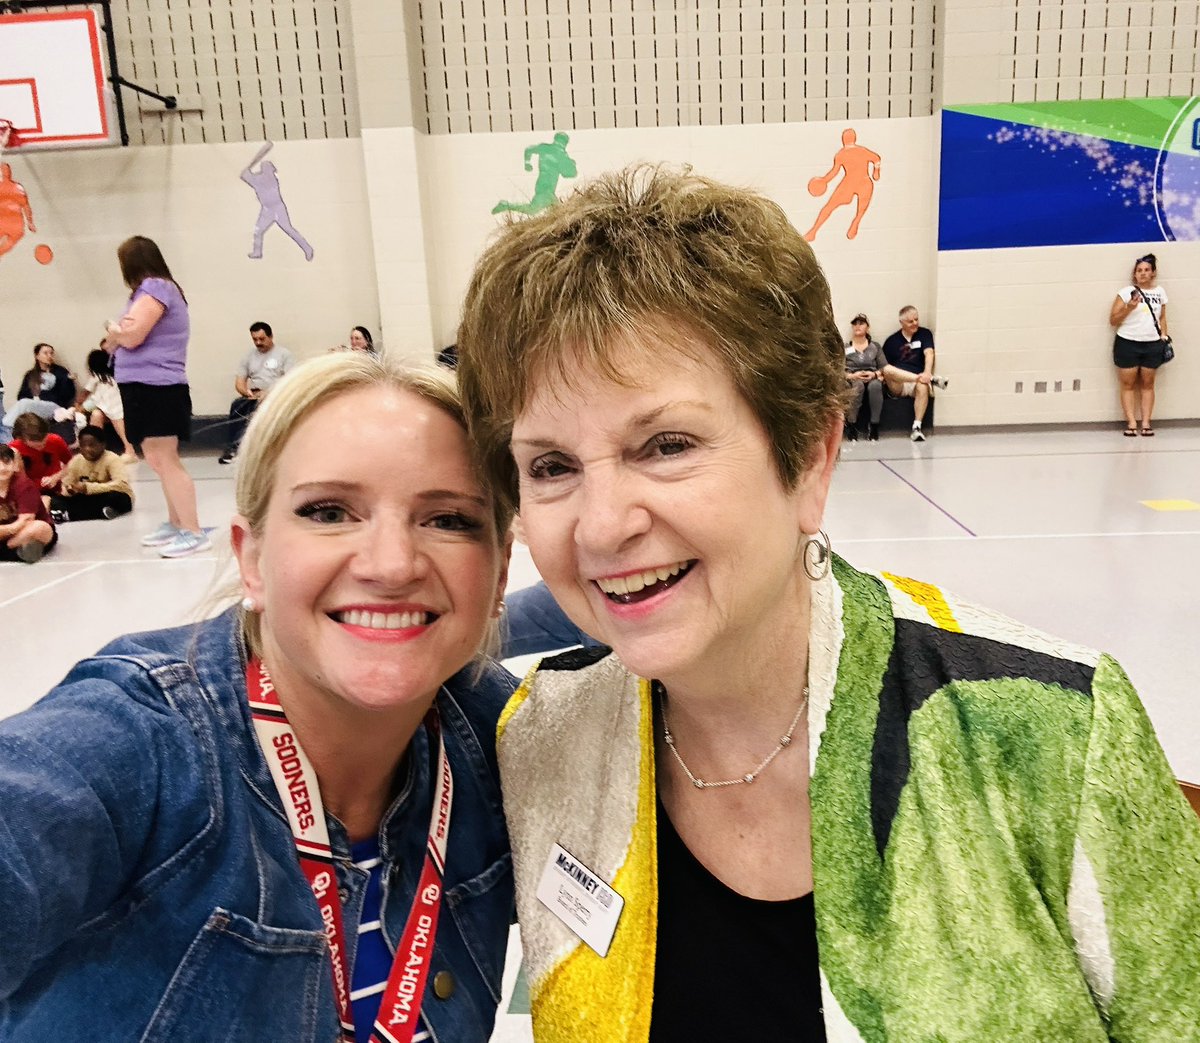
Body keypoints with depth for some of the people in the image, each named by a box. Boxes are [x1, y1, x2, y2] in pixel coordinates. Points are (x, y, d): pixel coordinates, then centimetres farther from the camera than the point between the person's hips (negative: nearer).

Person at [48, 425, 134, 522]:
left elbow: (122, 484, -31)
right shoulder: (76, 460, -1)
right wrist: (69, 490, -24)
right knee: (55, 501, -11)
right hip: (89, 500, 5)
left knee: (116, 497, -37)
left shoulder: (112, 459, -17)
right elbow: (65, 484, 1)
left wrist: (89, 488, -34)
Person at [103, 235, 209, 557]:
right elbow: (130, 336, 20)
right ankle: (175, 524, 25)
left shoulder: (155, 287, -12)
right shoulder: (154, 289, 19)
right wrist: (114, 341, 2)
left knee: (166, 461, -10)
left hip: (156, 387, -10)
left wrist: (114, 330, 2)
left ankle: (193, 532, -8)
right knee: (159, 461, 16)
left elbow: (131, 336, -18)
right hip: (147, 386, 10)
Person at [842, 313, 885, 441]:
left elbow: (884, 367, 12)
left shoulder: (875, 347, 22)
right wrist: (852, 375, -14)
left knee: (875, 385, -39)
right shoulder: (844, 348, 17)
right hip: (851, 380, -1)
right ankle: (850, 425, -34)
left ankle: (874, 425, -31)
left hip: (873, 379, 1)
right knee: (858, 385, -40)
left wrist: (874, 374, -10)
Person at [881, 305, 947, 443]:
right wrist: (881, 375, -13)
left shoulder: (924, 334, 11)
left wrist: (927, 372, -24)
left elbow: (929, 353, -5)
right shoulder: (891, 341, 12)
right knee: (887, 369, -33)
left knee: (923, 387, -38)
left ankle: (916, 427, -38)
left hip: (916, 382, 0)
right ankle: (932, 380, -29)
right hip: (897, 386, 1)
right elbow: (883, 365, 11)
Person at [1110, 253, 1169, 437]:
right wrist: (1129, 307, -17)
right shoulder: (1127, 292, -3)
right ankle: (1131, 423, 2)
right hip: (1127, 344, -3)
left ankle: (1146, 423, 7)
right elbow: (1112, 320, -4)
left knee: (1147, 384, 5)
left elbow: (1162, 317, 20)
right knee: (1128, 384, -1)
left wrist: (1164, 336, 8)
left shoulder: (1160, 292, 10)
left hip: (1152, 345, 3)